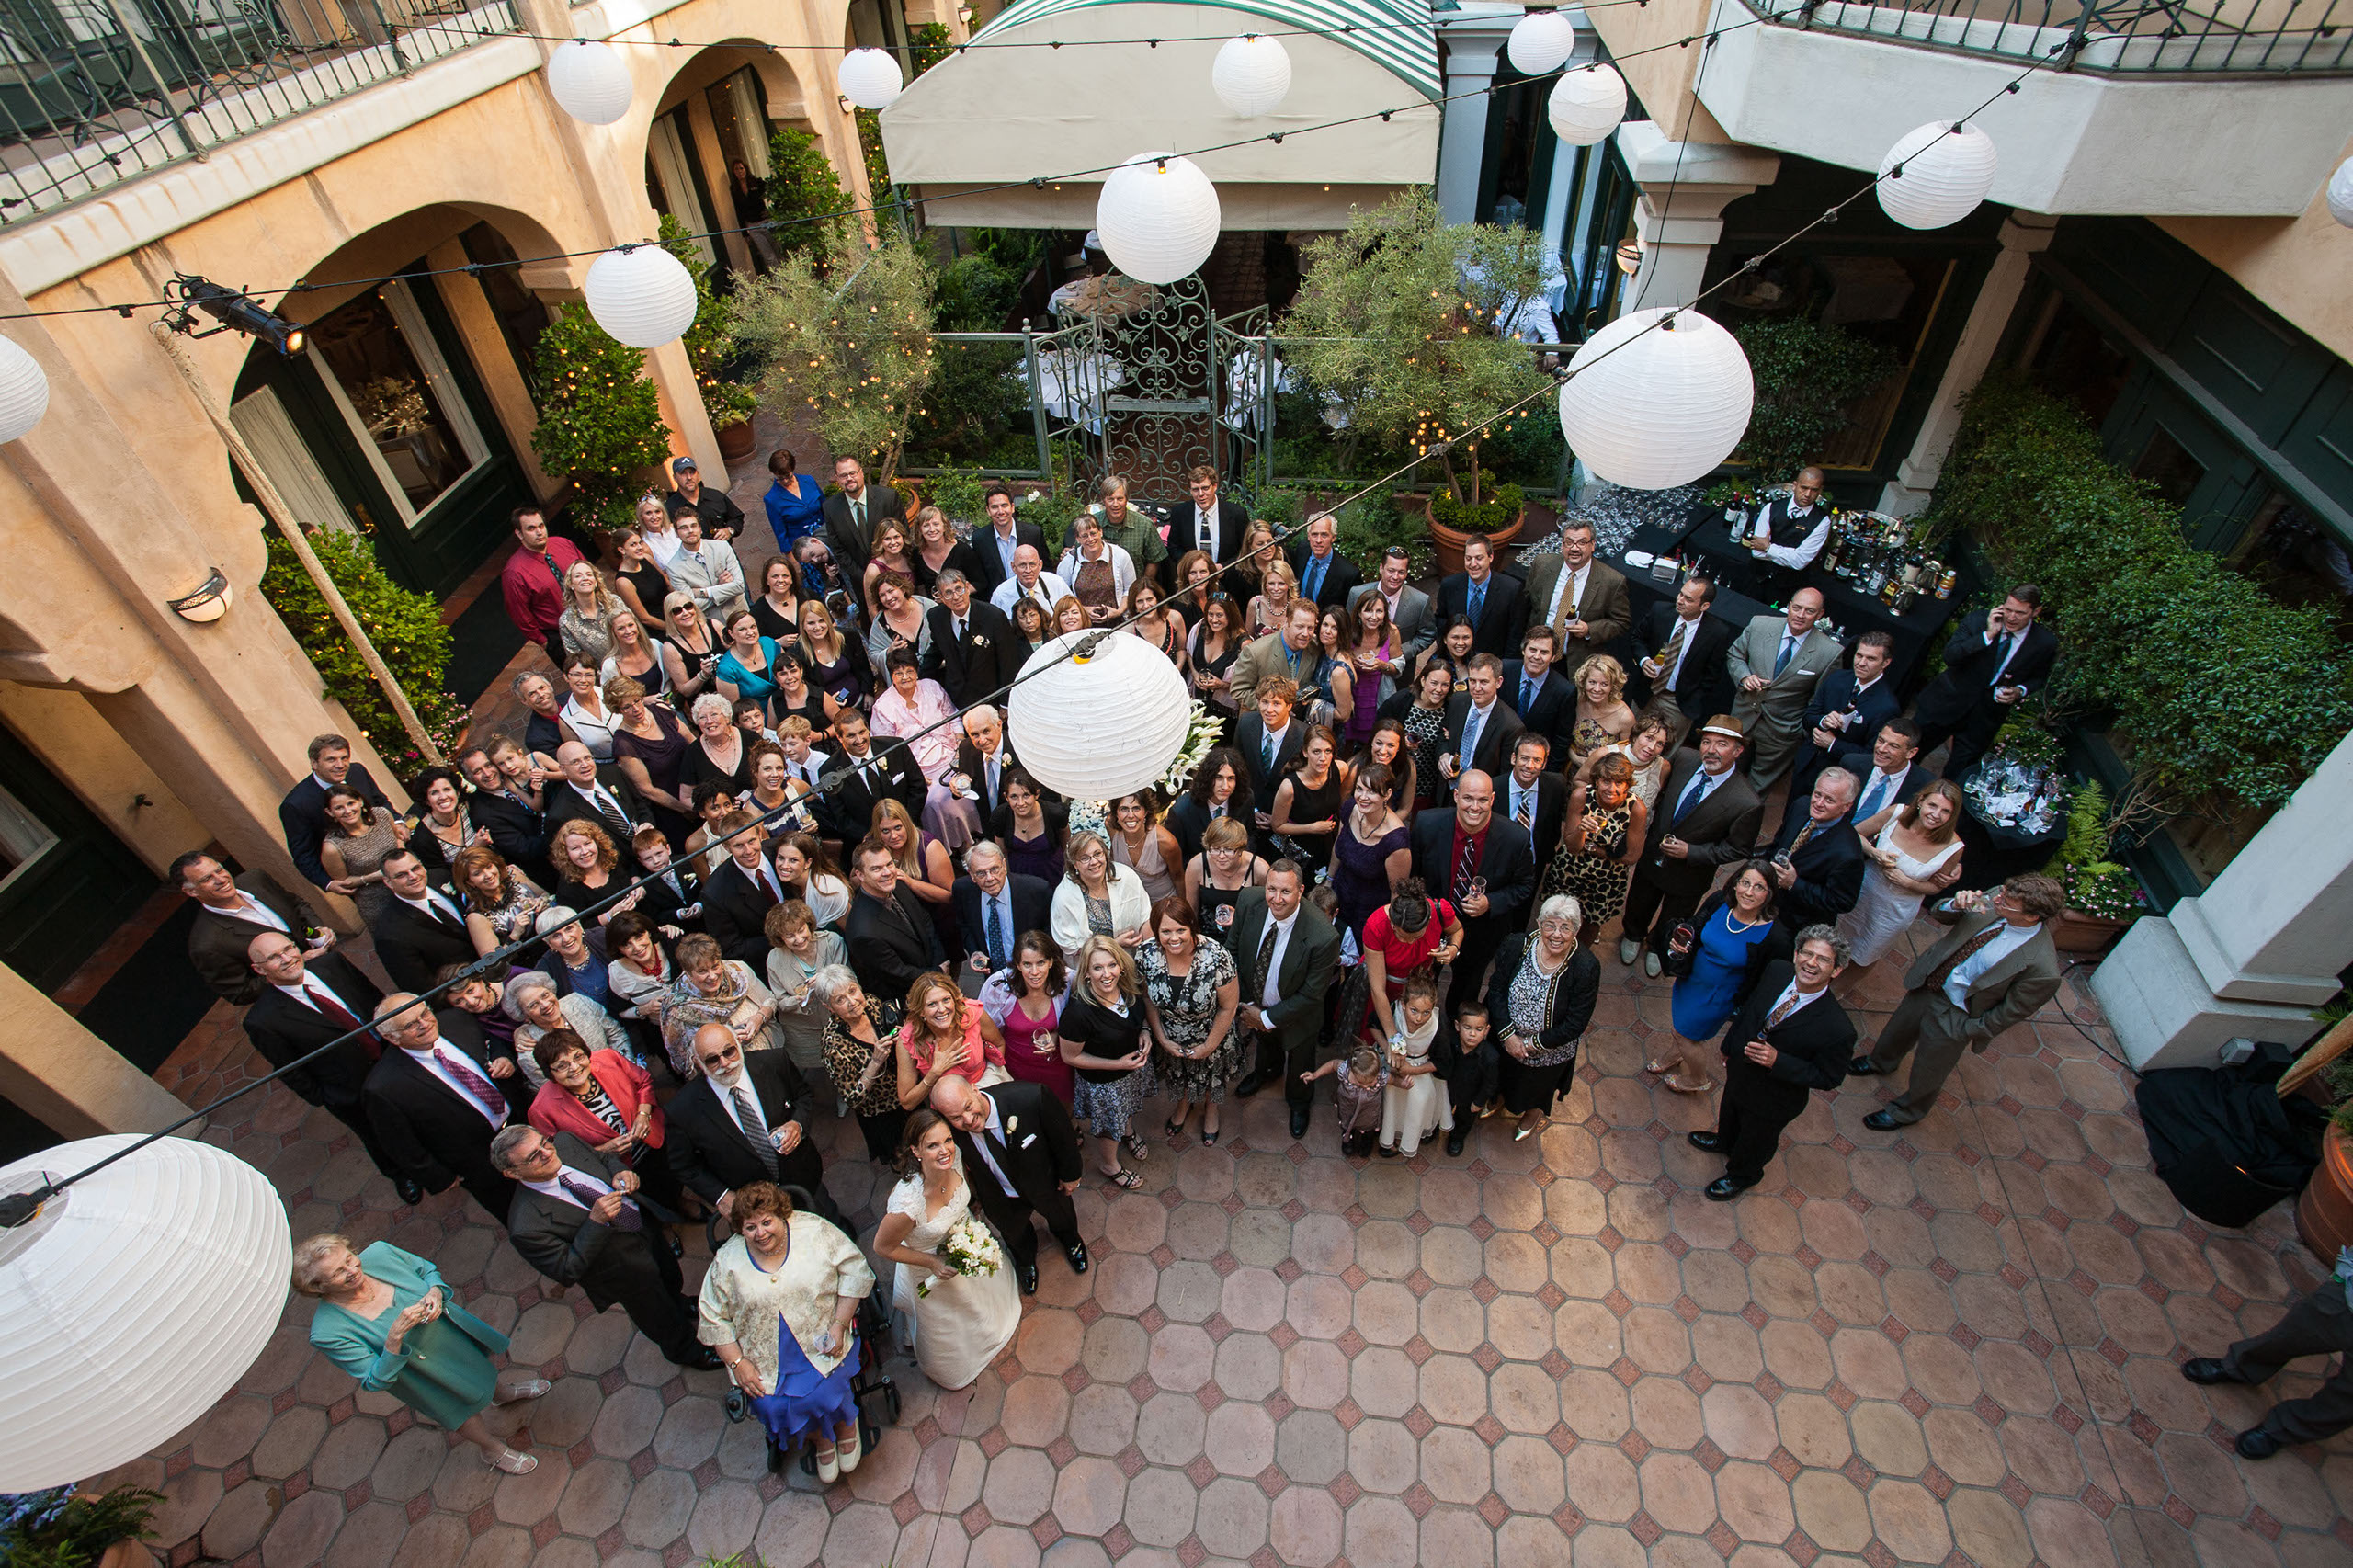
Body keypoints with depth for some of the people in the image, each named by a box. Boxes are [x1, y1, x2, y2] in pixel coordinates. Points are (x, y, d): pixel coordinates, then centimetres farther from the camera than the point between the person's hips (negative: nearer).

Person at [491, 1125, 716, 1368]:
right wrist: (596, 1222, -40)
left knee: (671, 1278, 35)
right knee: (663, 1322, 23)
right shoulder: (526, 1226, -36)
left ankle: (678, 1305, 70)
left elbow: (605, 1159, 0)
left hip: (646, 1222, 5)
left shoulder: (564, 1142, -20)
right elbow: (567, 1272, -28)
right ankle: (688, 1353, 55)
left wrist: (620, 1173, -21)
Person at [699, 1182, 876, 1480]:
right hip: (765, 1354, 2)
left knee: (823, 1395, -22)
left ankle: (845, 1424, 14)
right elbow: (714, 1319, 3)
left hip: (821, 1341, -2)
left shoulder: (816, 1231, -10)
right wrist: (737, 1363, -6)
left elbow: (855, 1270, -6)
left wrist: (840, 1325, -12)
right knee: (773, 1407, -19)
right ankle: (819, 1438, 13)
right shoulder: (727, 1261, -5)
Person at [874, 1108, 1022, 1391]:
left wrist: (974, 1214, 3)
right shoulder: (907, 1203, -46)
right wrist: (933, 1263, -22)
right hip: (936, 1267, -5)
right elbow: (882, 1248, -26)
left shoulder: (955, 1158, -30)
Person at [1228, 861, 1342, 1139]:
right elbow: (1233, 951, -12)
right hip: (1255, 1003, 3)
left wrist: (1268, 1017, -19)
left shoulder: (1323, 937, -41)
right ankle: (1267, 1071, 73)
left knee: (1299, 1063, 29)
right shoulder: (1248, 901, -30)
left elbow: (1312, 995, -26)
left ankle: (1299, 1102, 63)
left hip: (1295, 1014, -3)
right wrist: (1247, 1004, -12)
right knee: (1265, 1042, 37)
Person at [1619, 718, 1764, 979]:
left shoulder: (1748, 804, -31)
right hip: (1653, 855, 3)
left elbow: (1739, 849, -17)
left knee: (1671, 922, 26)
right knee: (1639, 905, 29)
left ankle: (1657, 947, 59)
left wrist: (1690, 852, -24)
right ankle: (1634, 935, 63)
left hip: (1689, 875, -3)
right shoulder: (1684, 759, -20)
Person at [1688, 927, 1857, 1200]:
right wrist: (1730, 1046, 9)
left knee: (1755, 1141, 27)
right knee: (1730, 1113, 36)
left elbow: (1829, 1078, -22)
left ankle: (1741, 1176, 59)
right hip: (1739, 1068, 5)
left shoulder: (1837, 1028, -37)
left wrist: (1777, 1061, -34)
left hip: (1772, 1100, -5)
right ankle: (1725, 1142, 70)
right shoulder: (1777, 970, -22)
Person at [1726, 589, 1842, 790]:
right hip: (1743, 718, 2)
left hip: (1781, 733, -2)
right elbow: (1734, 656, 5)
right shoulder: (1760, 625, -9)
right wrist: (1744, 677, -13)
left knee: (1759, 784, 16)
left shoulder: (1831, 652, -17)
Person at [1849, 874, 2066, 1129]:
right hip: (1928, 984, 5)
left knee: (1927, 1074, 21)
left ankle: (1906, 1111, 52)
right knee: (1897, 1031, 32)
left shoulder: (2041, 968, -35)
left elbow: (2012, 1011, -19)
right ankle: (1881, 1063, 66)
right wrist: (1956, 905, -29)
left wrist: (1969, 1032, -10)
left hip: (1954, 1019, -5)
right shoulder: (1995, 898, -21)